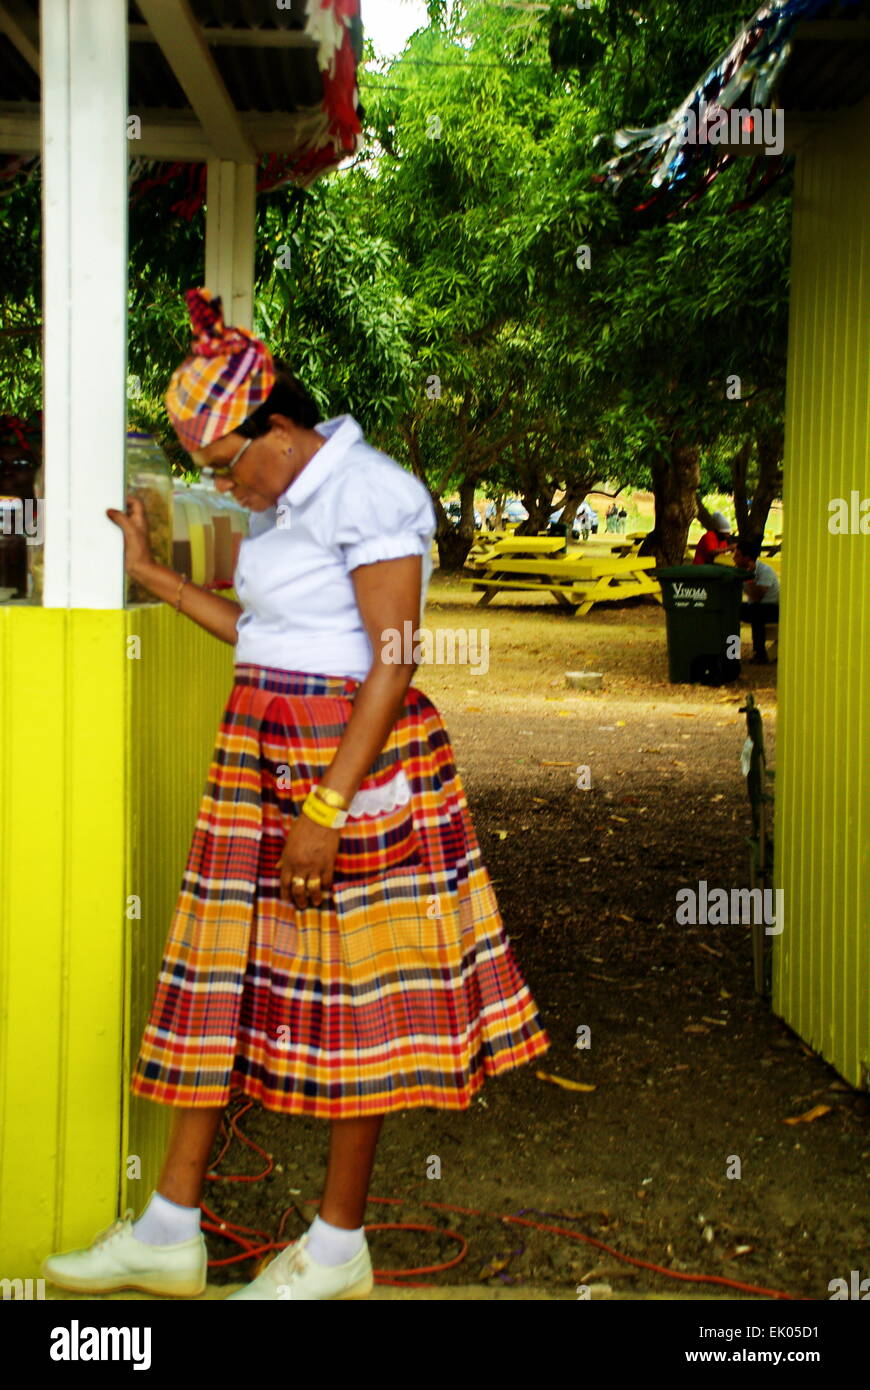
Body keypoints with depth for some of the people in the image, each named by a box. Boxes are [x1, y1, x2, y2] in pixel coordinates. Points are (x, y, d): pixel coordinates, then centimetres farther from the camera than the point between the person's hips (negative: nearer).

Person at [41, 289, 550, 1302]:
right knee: (223, 979, 9)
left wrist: (327, 809, -22)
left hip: (354, 761, -9)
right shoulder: (279, 505, 13)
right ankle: (169, 1233, 17)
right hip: (260, 760, 9)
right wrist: (150, 574, 20)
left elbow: (389, 665, -18)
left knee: (351, 991, 1)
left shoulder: (370, 494, -14)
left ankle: (339, 1247, 15)